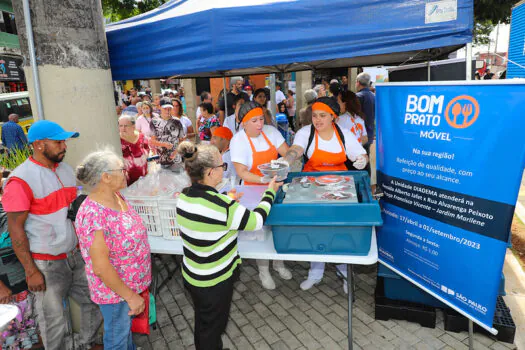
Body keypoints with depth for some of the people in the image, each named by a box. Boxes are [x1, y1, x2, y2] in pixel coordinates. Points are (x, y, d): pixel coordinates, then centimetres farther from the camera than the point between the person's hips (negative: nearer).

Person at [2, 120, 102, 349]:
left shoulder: (66, 170, 4)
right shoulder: (21, 180, -17)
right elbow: (15, 229, -14)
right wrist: (31, 271, -12)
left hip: (75, 255, 7)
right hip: (47, 263, -6)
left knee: (95, 303, 17)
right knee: (53, 320, 12)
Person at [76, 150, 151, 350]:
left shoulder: (116, 196, -5)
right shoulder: (94, 216, -32)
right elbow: (100, 267, -28)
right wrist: (131, 296, -20)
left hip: (129, 281, 8)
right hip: (114, 288, -8)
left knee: (126, 324, 30)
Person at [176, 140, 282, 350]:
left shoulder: (184, 197, -10)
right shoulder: (222, 206, -32)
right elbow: (256, 221, -18)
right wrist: (270, 192, -5)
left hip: (192, 275, 7)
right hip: (214, 281, -7)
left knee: (202, 322, 29)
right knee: (213, 328, 19)